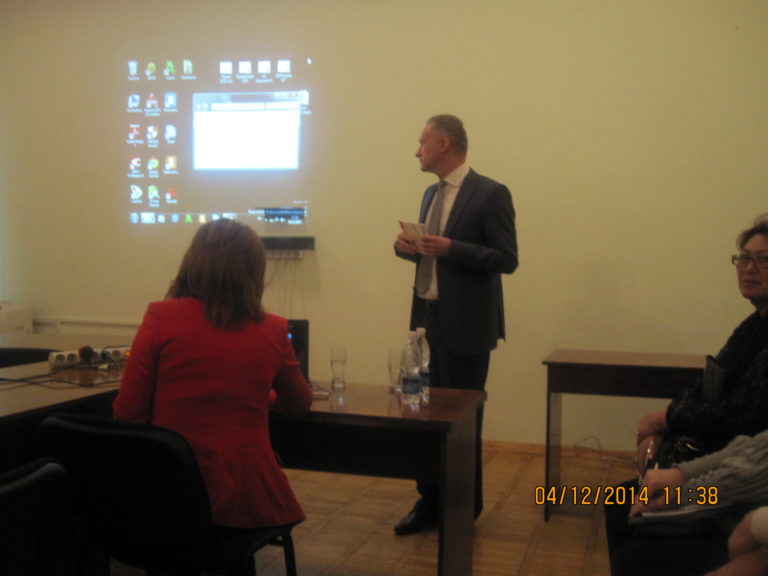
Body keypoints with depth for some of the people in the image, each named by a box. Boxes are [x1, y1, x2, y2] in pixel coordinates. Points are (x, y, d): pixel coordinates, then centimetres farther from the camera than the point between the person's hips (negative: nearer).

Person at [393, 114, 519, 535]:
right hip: (427, 318, 7)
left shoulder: (490, 194, -11)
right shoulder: (431, 194, 14)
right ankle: (430, 501, 24)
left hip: (464, 324, -7)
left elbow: (507, 260, -14)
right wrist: (407, 245, -1)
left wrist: (451, 248, -24)